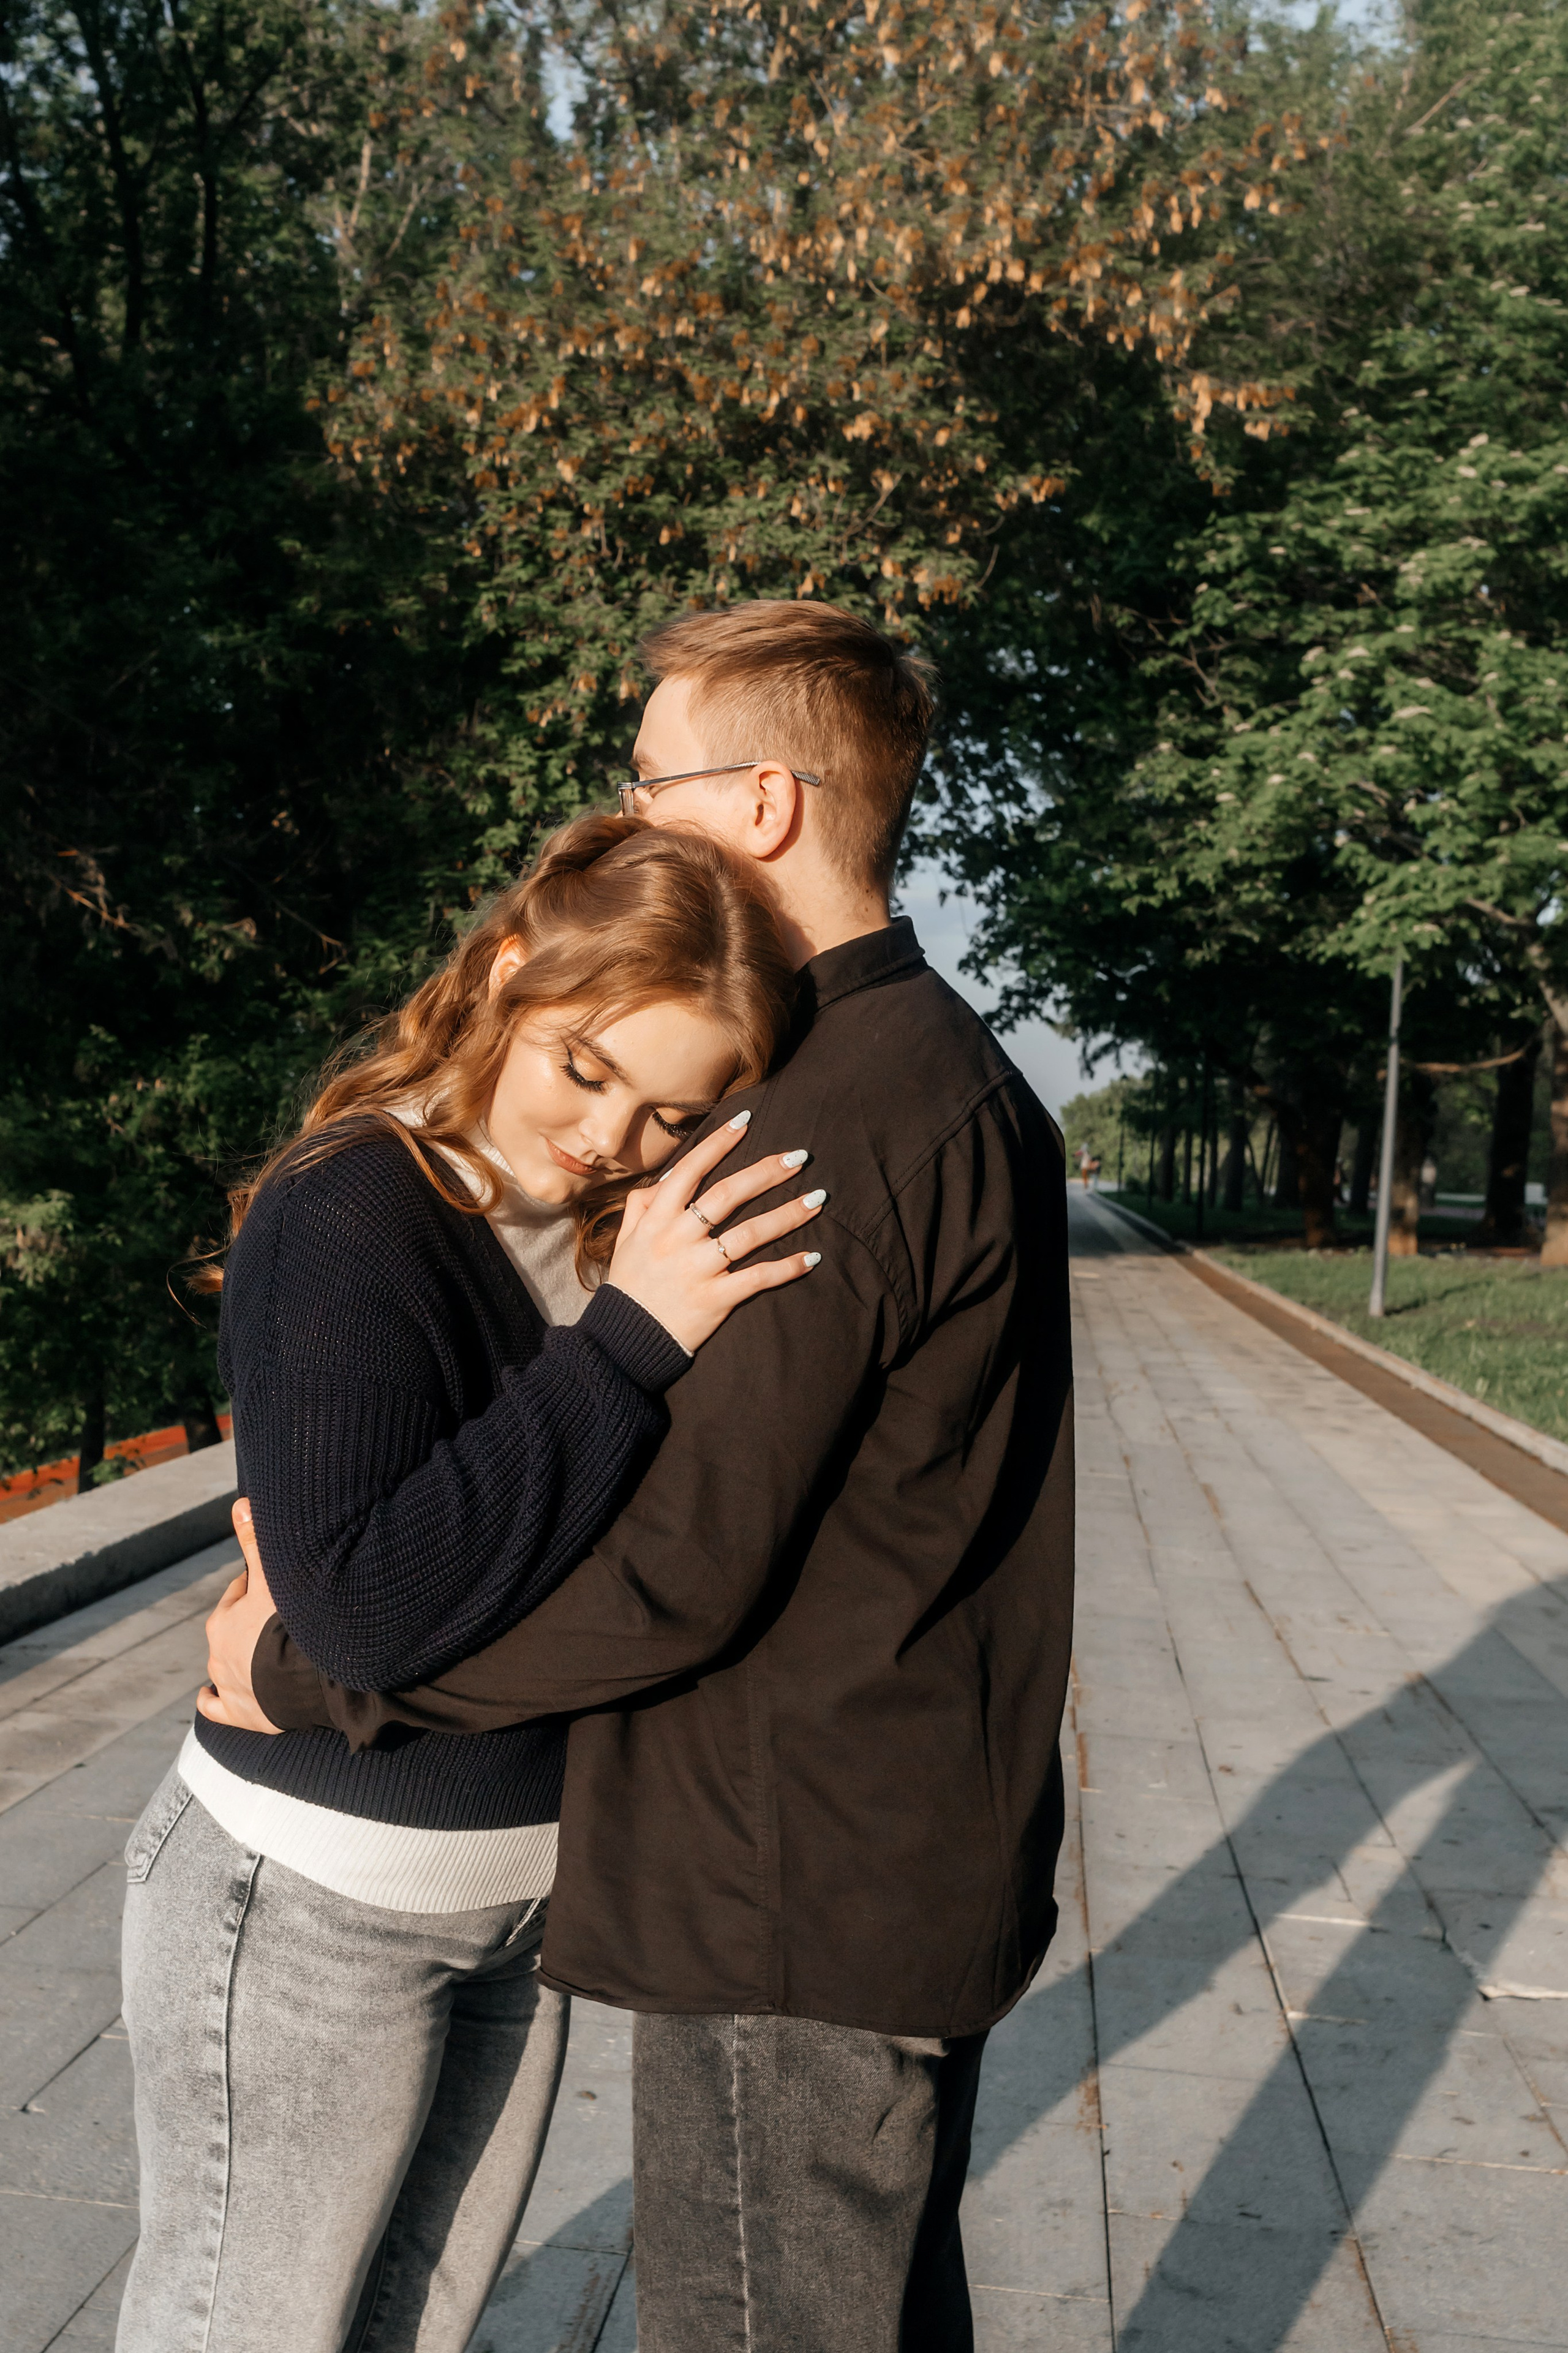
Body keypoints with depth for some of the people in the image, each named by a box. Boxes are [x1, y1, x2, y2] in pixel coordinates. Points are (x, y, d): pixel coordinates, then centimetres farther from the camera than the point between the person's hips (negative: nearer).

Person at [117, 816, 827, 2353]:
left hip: (521, 1895, 7)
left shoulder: (617, 1239, -1)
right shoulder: (348, 1215, -22)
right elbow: (362, 1605, -32)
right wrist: (627, 1344, -33)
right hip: (315, 1911, -6)